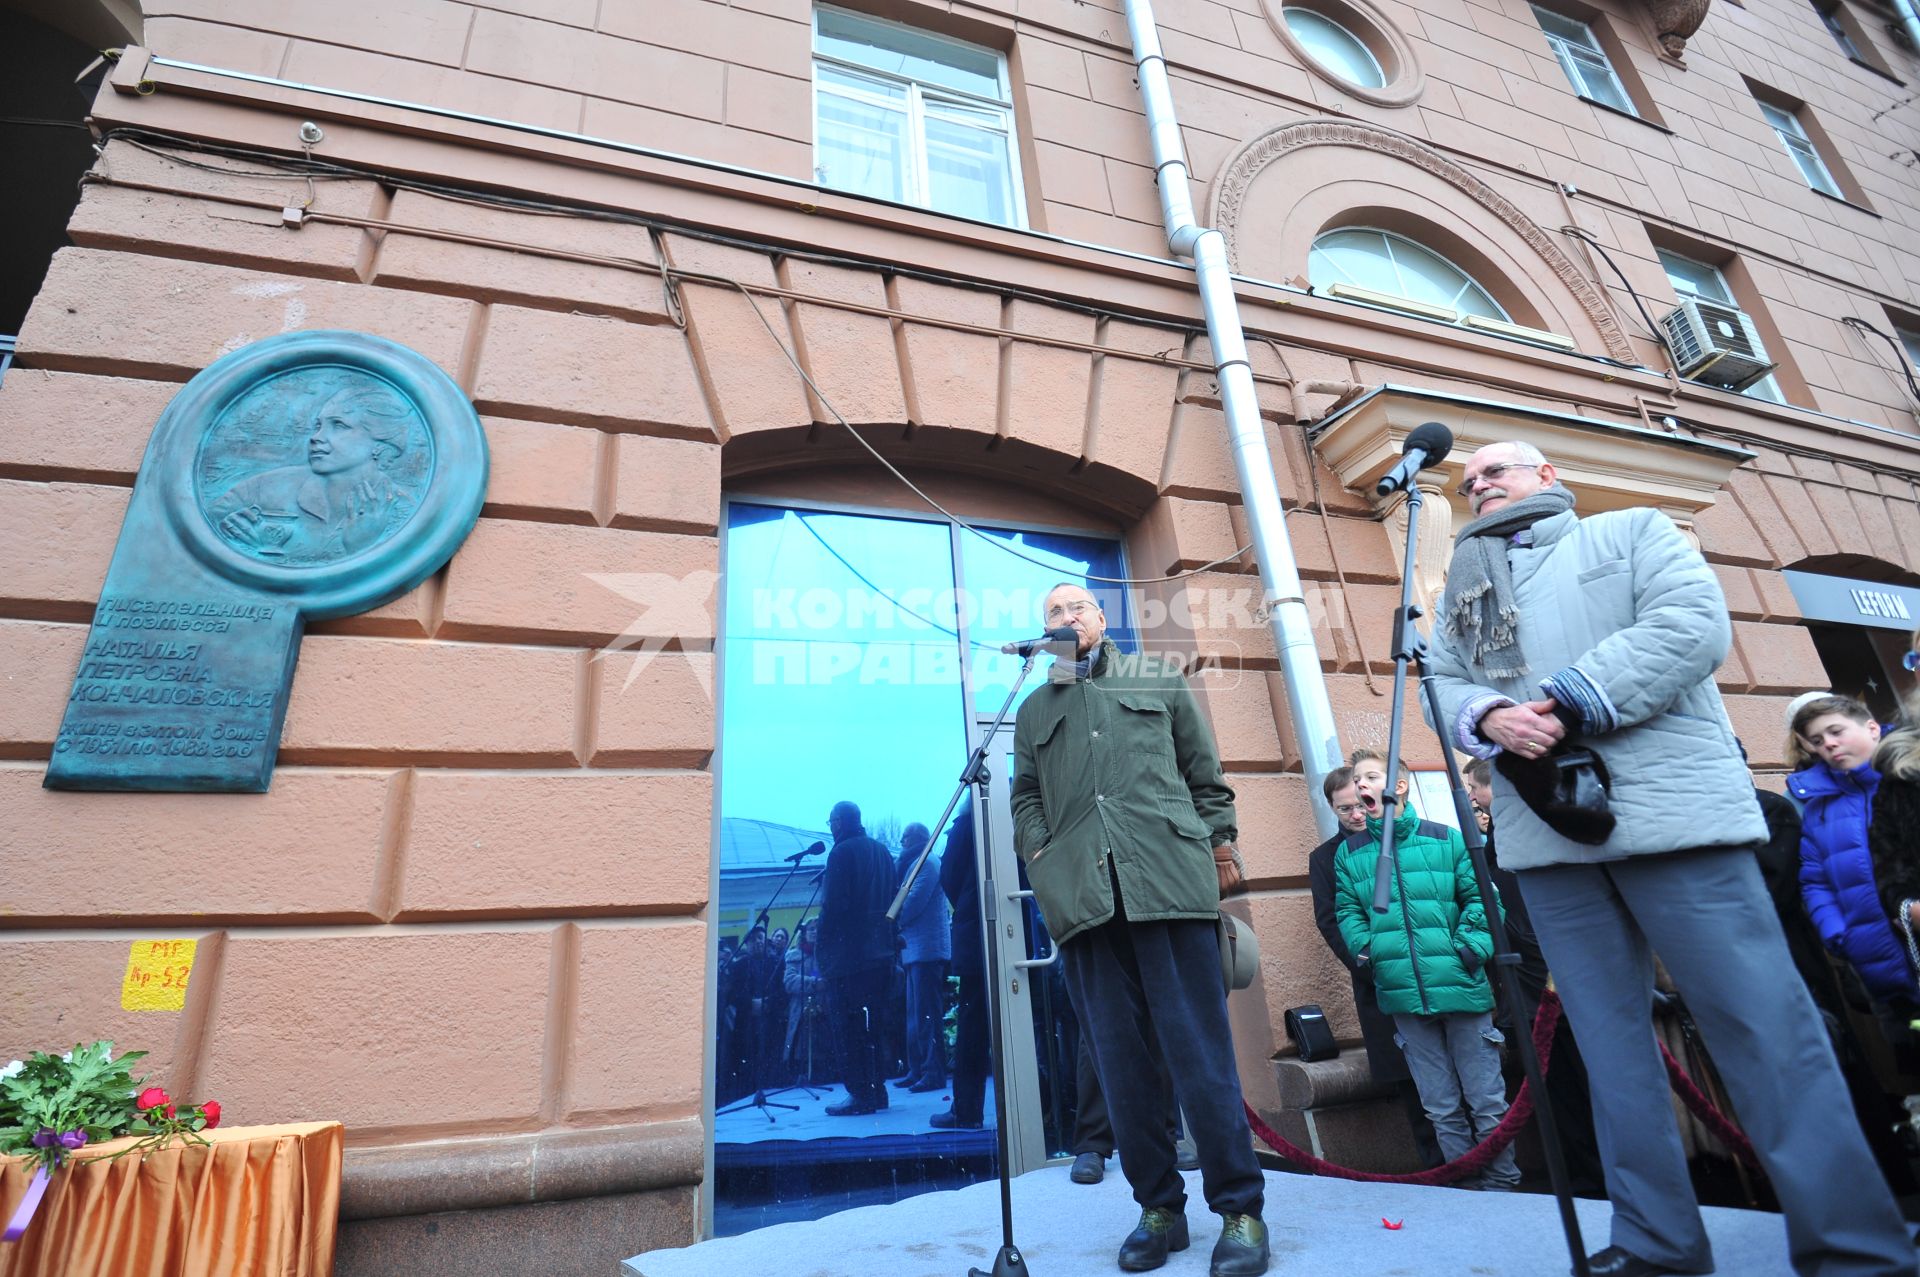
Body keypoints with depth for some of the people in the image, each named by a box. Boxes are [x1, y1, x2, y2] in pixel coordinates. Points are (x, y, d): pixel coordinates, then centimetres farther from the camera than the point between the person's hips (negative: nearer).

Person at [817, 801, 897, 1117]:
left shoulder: (842, 852, -10)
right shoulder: (881, 851, 13)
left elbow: (834, 903, -16)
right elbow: (892, 900, 15)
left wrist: (823, 943, -8)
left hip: (848, 951, -8)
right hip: (880, 950, 8)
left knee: (846, 1023, -1)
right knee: (871, 1022, 15)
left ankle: (860, 1095, -1)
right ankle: (876, 1091, 19)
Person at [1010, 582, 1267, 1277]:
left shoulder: (1161, 683, 20)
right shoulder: (1033, 711, 23)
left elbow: (1207, 778, 17)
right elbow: (1024, 797, 21)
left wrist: (1220, 845, 6)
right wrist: (1039, 851, 4)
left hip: (1170, 882, -1)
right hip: (1082, 895, 2)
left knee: (1200, 1049, -2)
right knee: (1121, 1057, 4)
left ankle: (1239, 1209, 11)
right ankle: (1159, 1207, 17)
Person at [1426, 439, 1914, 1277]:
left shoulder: (1633, 532, 11)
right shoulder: (1462, 585, 21)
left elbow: (1694, 624, -6)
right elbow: (1444, 682, 10)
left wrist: (1569, 702, -15)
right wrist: (1490, 717, -12)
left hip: (1669, 807, -3)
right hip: (1545, 833, 4)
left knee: (1762, 1022, -4)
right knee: (1610, 1039, 7)